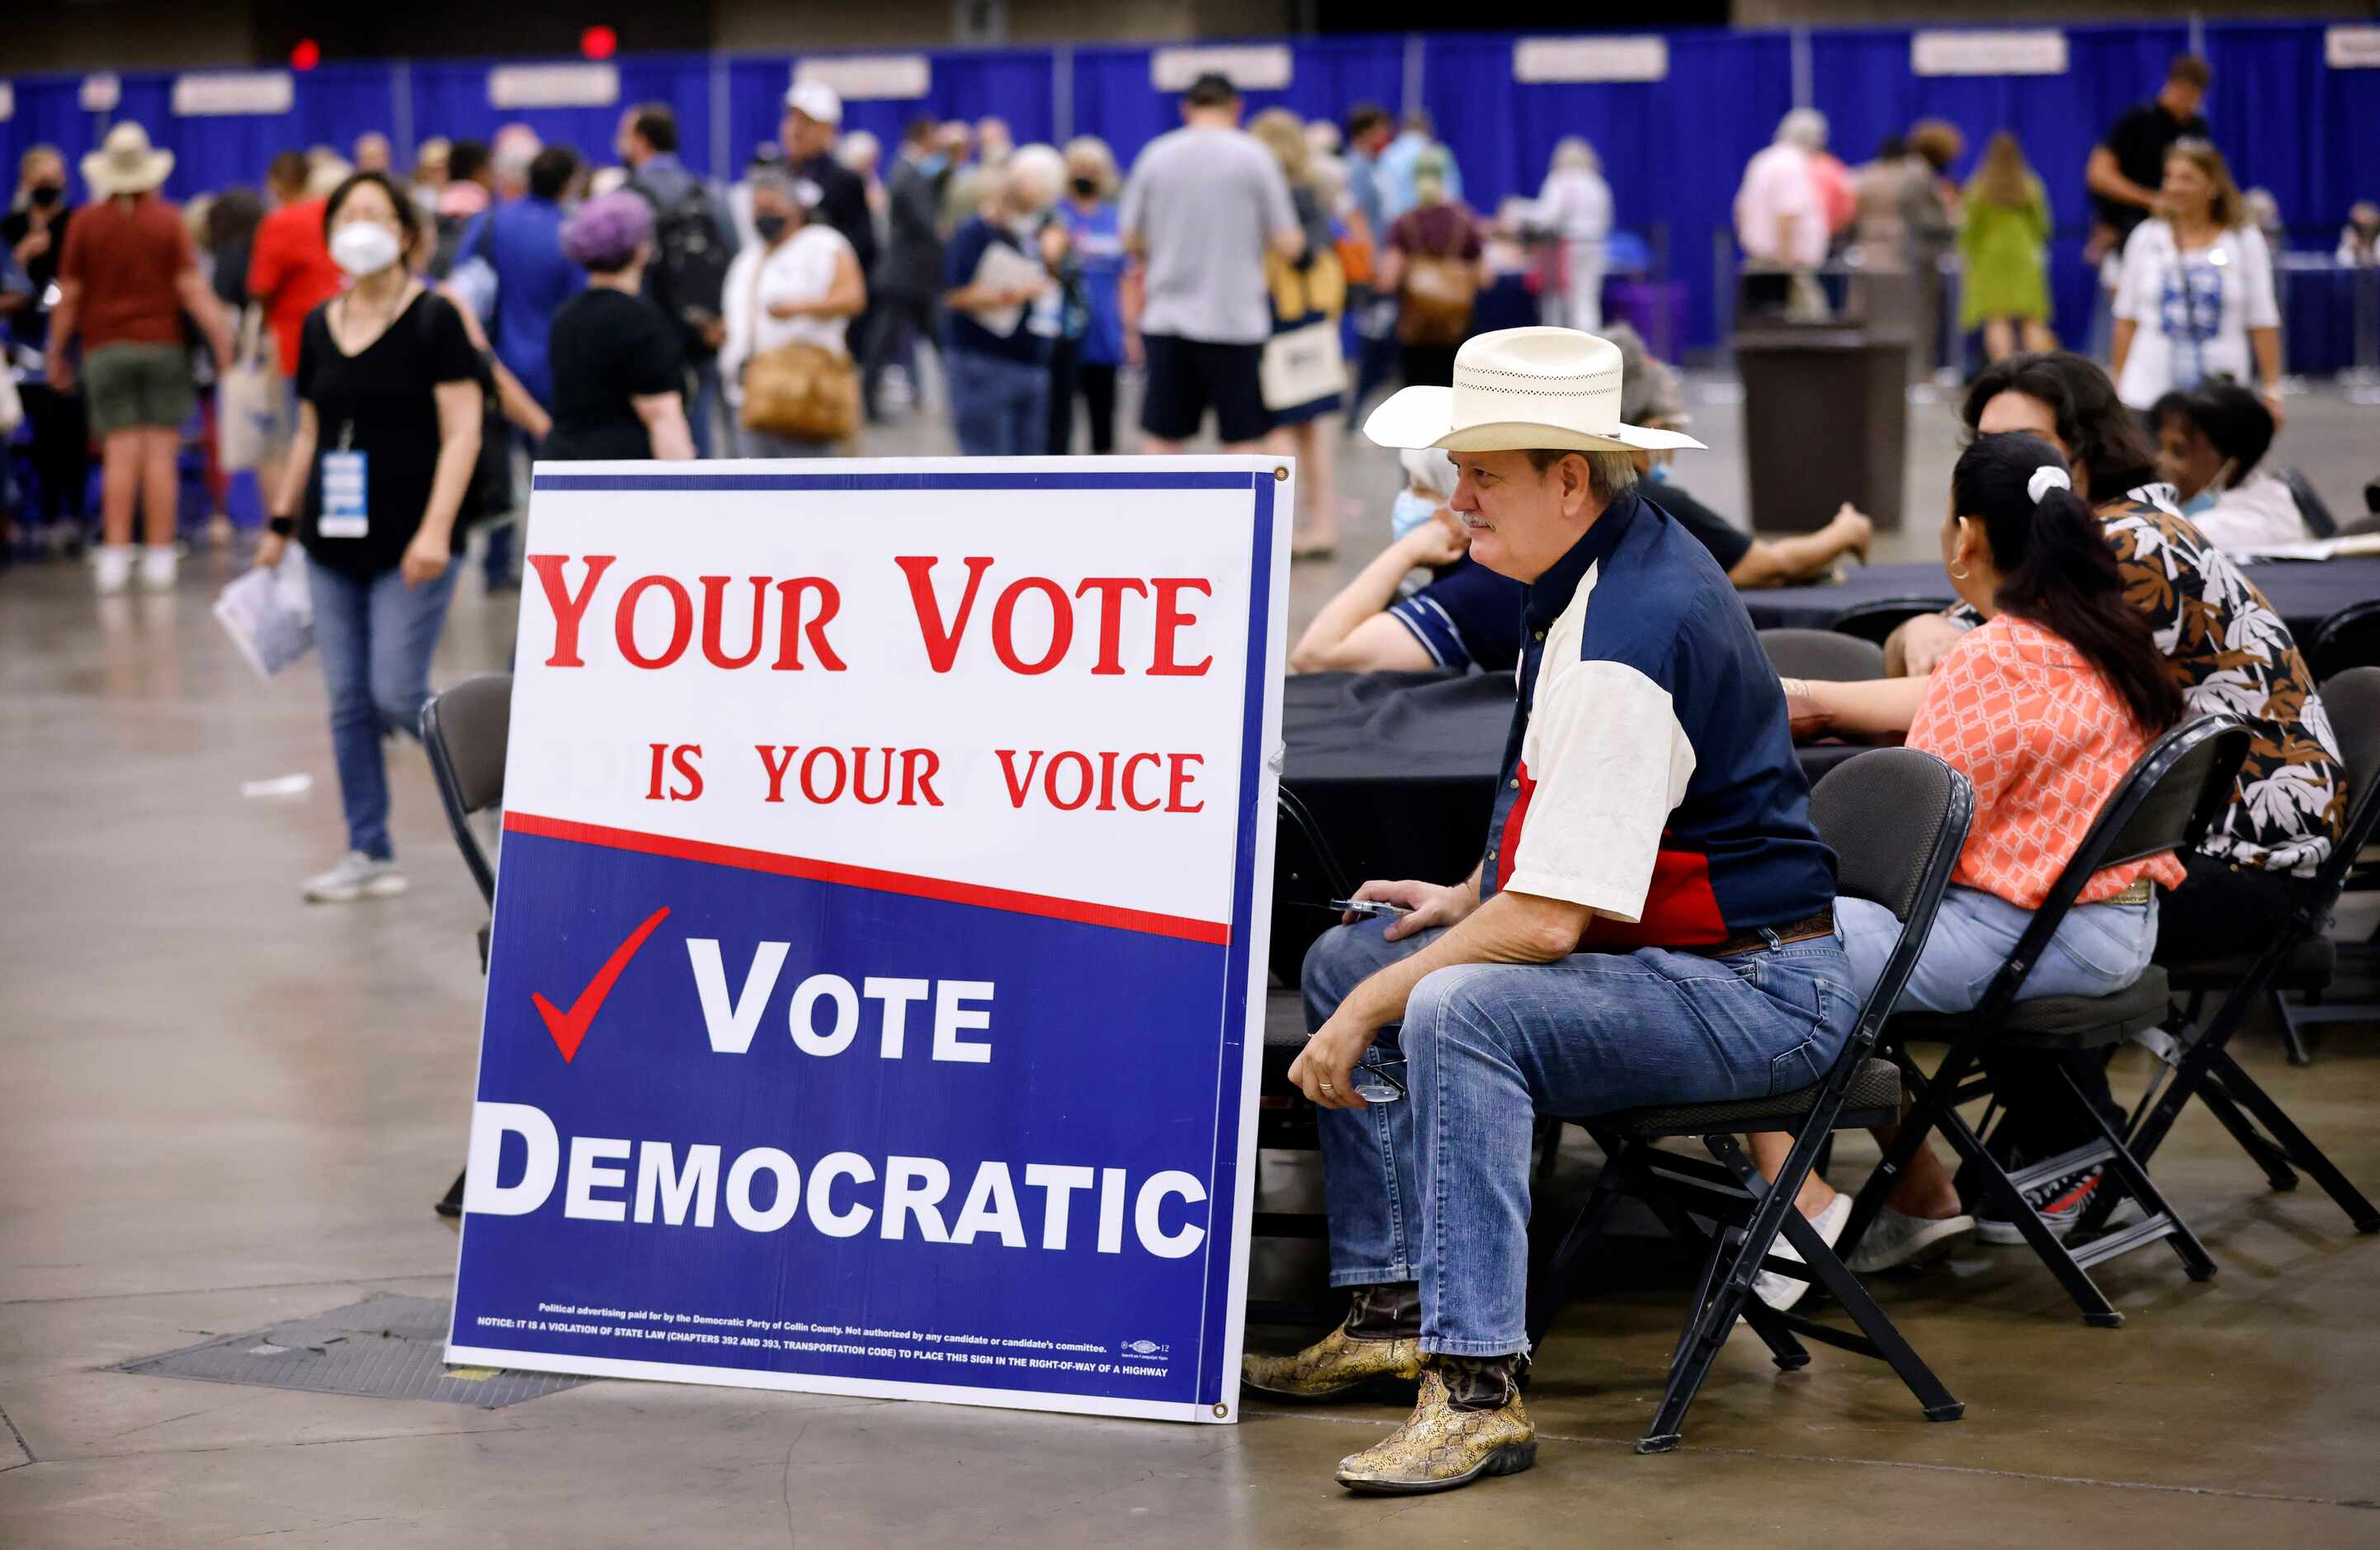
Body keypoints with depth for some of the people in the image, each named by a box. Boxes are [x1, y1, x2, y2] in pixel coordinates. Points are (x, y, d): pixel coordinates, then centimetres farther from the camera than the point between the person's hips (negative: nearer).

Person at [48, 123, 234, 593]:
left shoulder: (86, 223, 1)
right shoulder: (167, 220, -2)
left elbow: (69, 294, 3)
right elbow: (193, 289, -7)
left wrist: (56, 354, 13)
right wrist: (223, 344, -3)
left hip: (105, 348, 1)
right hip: (162, 344, -1)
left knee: (120, 453, 0)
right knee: (161, 453, 1)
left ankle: (115, 553, -5)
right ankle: (160, 555, 0)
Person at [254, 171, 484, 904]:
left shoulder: (433, 319, -6)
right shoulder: (319, 326, 11)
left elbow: (462, 434, -10)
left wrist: (435, 530, -19)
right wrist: (281, 523, 17)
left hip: (408, 546, -6)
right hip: (333, 542, 6)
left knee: (397, 696, -10)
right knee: (348, 703, 6)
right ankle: (369, 854, 12)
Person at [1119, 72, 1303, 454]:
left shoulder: (1156, 155, 2)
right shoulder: (1255, 157, -5)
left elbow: (1131, 240, 8)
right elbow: (1288, 244, -5)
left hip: (1167, 319, 2)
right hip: (1235, 319, -2)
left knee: (1162, 437, 7)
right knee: (1241, 438, 4)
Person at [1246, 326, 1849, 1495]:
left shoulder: (1622, 645, -26)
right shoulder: (1625, 559, 6)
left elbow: (1548, 922, -26)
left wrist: (1373, 1009, -17)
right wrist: (1474, 895, 16)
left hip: (1755, 993, -11)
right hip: (1678, 951, 11)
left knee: (1458, 1011, -33)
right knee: (1344, 959, 11)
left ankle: (1476, 1388, -31)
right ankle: (1391, 1313, 13)